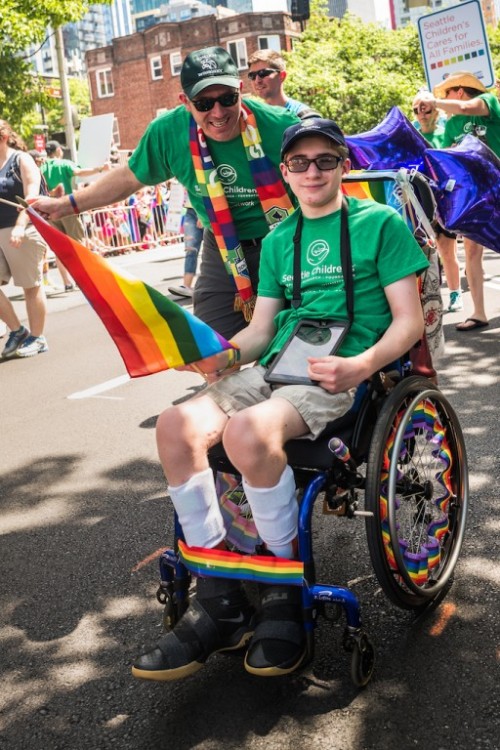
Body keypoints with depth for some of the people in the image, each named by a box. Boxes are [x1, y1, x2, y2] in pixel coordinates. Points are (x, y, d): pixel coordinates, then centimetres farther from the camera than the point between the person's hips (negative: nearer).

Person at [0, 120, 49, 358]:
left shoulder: (21, 160, -4)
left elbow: (31, 196, -15)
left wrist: (20, 227, -26)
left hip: (23, 232, -7)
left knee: (31, 286, 1)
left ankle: (37, 338, 12)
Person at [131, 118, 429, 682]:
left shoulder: (381, 223, 5)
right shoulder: (278, 240, 21)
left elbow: (409, 320, -1)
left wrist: (362, 364, -20)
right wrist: (223, 354, -4)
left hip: (341, 376, -5)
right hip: (276, 367, 6)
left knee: (247, 430, -35)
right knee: (176, 425, -22)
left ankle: (286, 591, -11)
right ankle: (218, 602, -11)